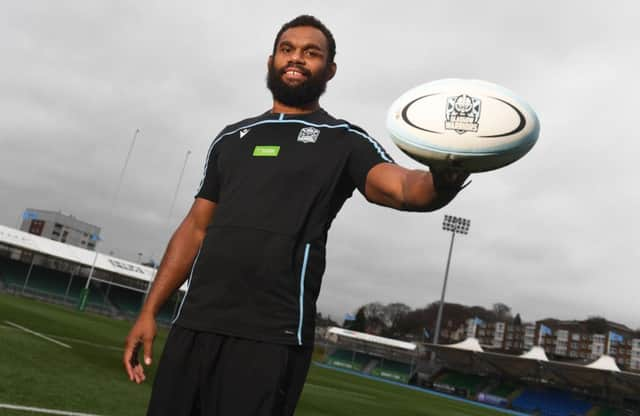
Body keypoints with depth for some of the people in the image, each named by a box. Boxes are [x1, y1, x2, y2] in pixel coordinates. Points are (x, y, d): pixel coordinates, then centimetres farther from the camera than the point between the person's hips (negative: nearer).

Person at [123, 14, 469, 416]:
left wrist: (442, 180, -39)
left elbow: (400, 187, -15)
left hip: (272, 338, -4)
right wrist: (150, 311, 10)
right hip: (193, 325, 5)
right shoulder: (231, 137, 16)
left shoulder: (344, 141, 4)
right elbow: (196, 229, 16)